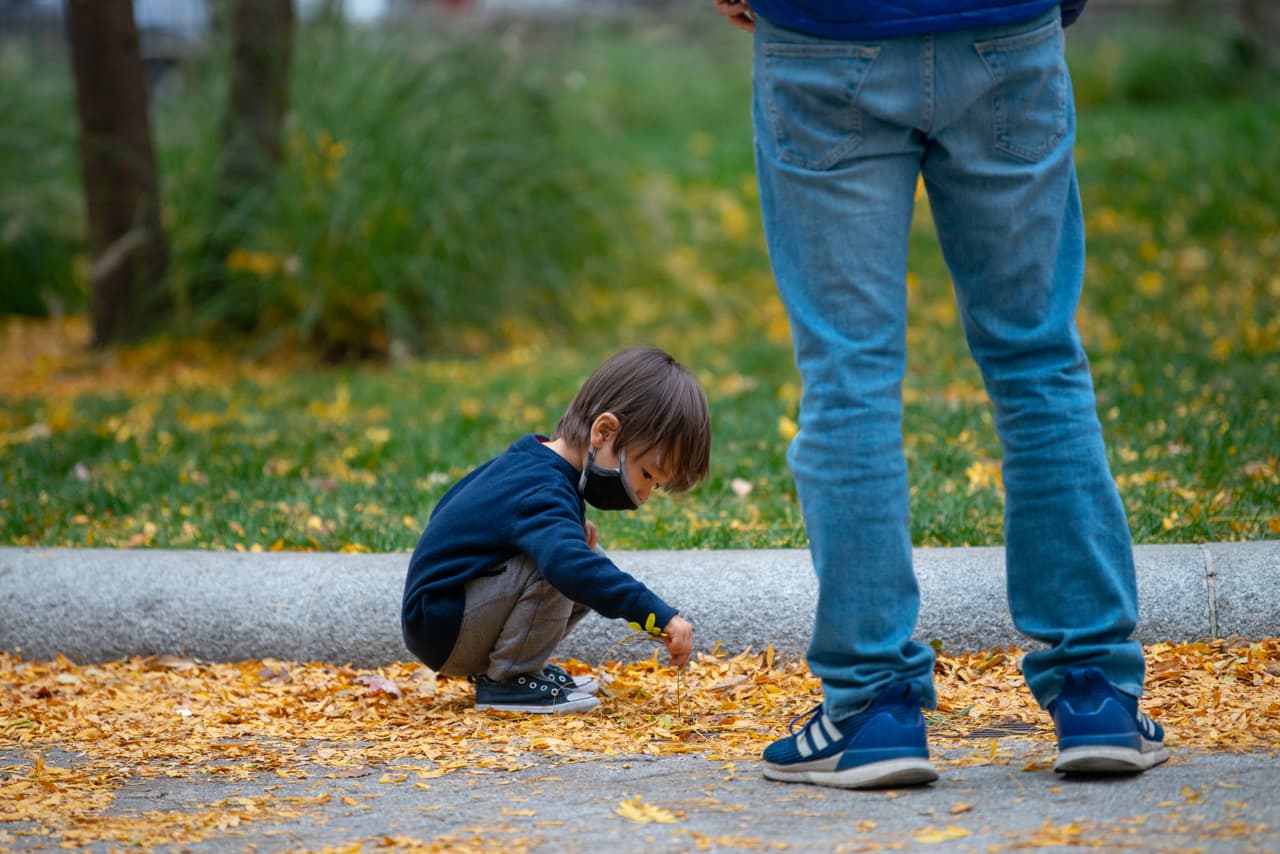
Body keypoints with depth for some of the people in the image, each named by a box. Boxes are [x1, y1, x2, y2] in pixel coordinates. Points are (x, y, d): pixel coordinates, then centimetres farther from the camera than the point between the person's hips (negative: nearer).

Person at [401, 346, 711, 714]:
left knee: (596, 563, 9)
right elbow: (570, 566, -46)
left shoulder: (530, 463, 7)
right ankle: (504, 682, -15)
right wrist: (659, 616, -49)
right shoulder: (542, 495, -26)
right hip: (439, 631, -10)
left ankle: (516, 669, 10)